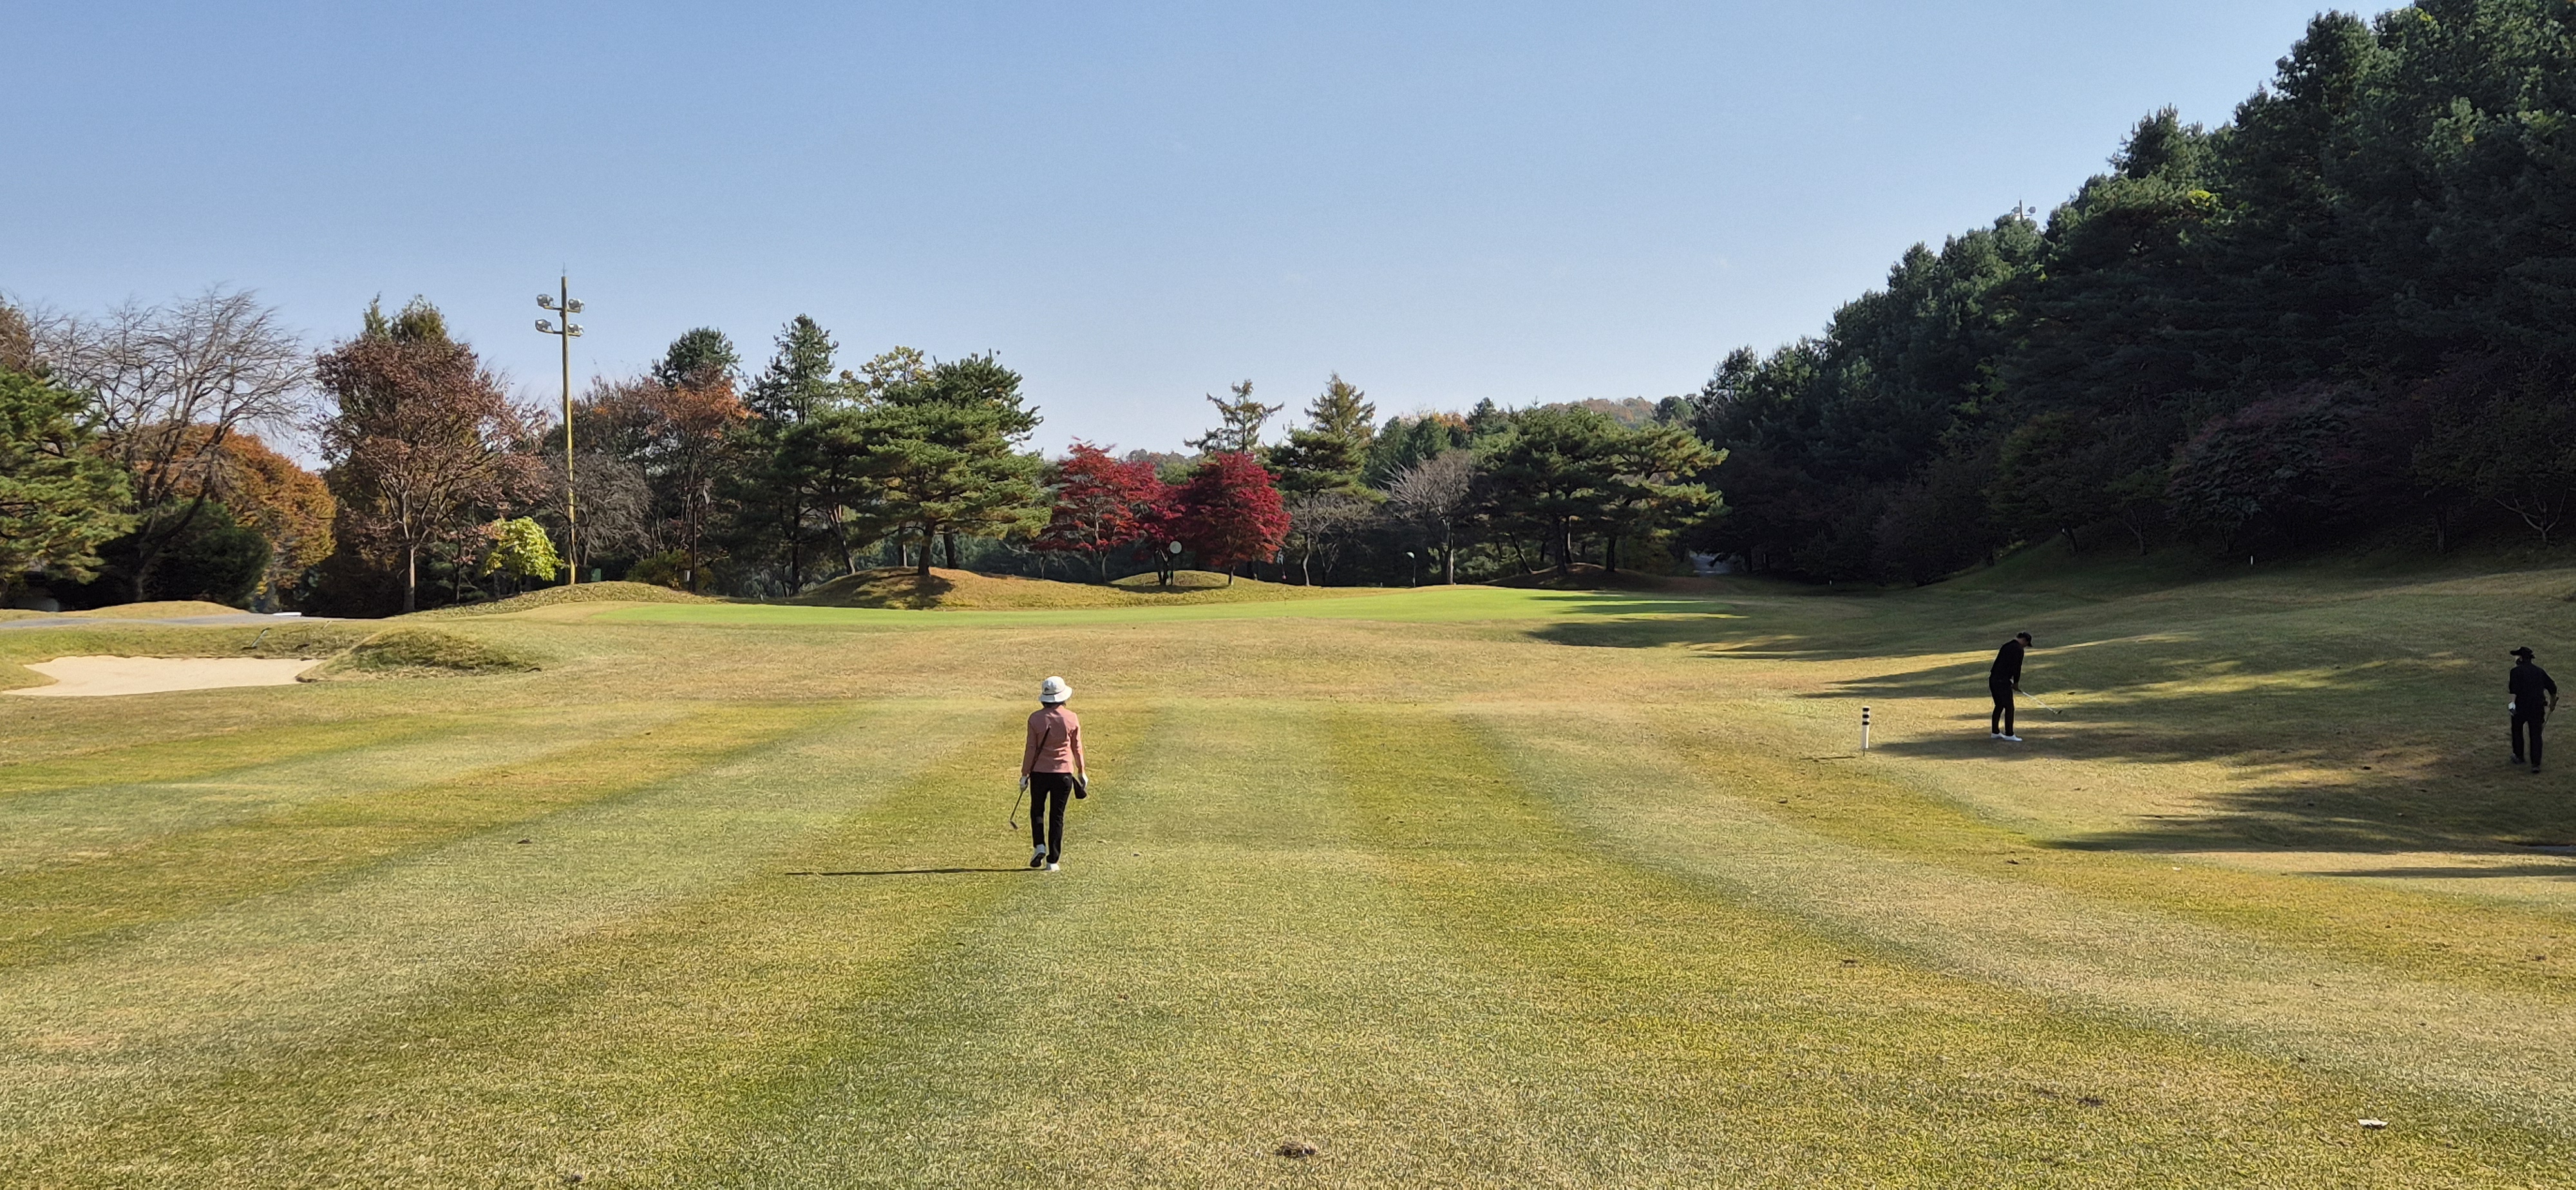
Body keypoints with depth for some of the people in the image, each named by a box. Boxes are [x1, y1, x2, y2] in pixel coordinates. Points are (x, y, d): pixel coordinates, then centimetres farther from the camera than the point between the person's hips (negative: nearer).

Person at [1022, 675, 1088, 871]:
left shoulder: (1035, 718, -8)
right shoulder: (1072, 718, -5)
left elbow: (1031, 749, -5)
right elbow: (1077, 748, 4)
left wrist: (1024, 774, 3)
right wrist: (1081, 772, 16)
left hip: (1040, 772, -1)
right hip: (1064, 772, 1)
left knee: (1037, 810, 18)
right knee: (1057, 816, 8)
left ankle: (1039, 845, -3)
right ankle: (1053, 861, 8)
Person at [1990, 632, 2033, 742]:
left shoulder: (2006, 646, 19)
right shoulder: (2018, 649, -8)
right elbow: (2017, 667, -12)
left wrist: (2012, 682, 19)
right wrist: (2016, 683, 4)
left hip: (1993, 679, 9)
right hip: (2002, 681, -9)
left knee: (1999, 706, 18)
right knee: (2009, 708, -2)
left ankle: (1995, 732, 23)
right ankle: (2009, 734, -1)